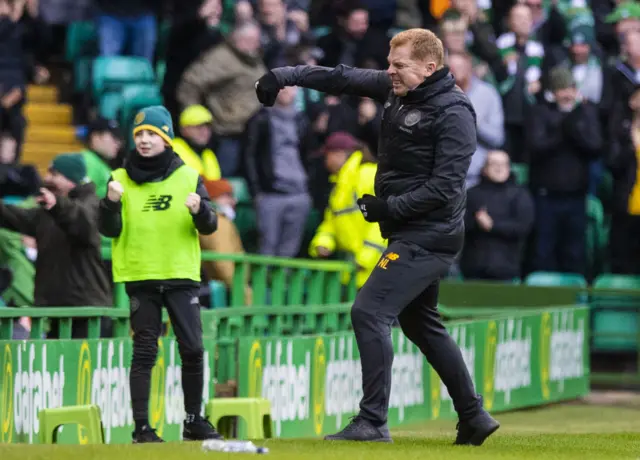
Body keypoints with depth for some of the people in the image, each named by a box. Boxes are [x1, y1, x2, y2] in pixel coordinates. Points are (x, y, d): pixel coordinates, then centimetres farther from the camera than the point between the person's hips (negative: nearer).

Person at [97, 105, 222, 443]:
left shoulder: (188, 177, 5)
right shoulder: (121, 179, 4)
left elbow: (209, 227, 1)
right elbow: (109, 230, -1)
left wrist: (199, 210, -20)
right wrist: (111, 202, -19)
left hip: (181, 276, 1)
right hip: (140, 277, -1)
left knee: (192, 348, 0)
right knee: (144, 351, -3)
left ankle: (194, 420, 12)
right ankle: (141, 426, -1)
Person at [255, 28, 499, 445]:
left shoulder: (453, 113, -18)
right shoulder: (397, 90, 7)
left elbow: (445, 187, -22)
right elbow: (344, 78, 10)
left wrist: (390, 208, -21)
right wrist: (286, 75, 2)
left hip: (428, 237, -10)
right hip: (409, 234, 10)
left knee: (369, 312, -16)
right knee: (420, 324, 19)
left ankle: (373, 422, -16)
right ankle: (474, 418, 26)